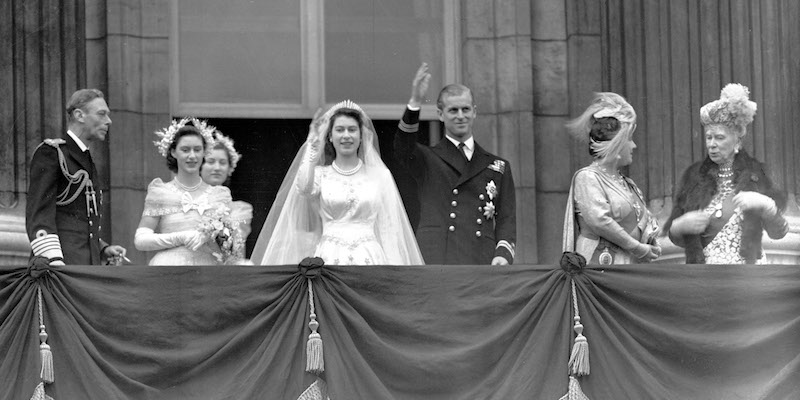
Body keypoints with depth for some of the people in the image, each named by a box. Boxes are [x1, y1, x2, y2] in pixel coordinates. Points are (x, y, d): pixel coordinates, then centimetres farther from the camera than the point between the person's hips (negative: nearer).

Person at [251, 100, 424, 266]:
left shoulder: (380, 175, 11)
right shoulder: (320, 174, 12)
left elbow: (389, 229, 9)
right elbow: (304, 188, -12)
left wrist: (394, 273, -1)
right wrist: (312, 145, 2)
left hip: (369, 260, 0)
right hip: (330, 259, 0)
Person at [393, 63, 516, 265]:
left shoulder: (498, 167, 20)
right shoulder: (427, 160, 14)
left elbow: (506, 219, 15)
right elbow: (403, 148, -9)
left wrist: (503, 253, -5)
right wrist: (415, 103, -24)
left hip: (481, 264, 2)